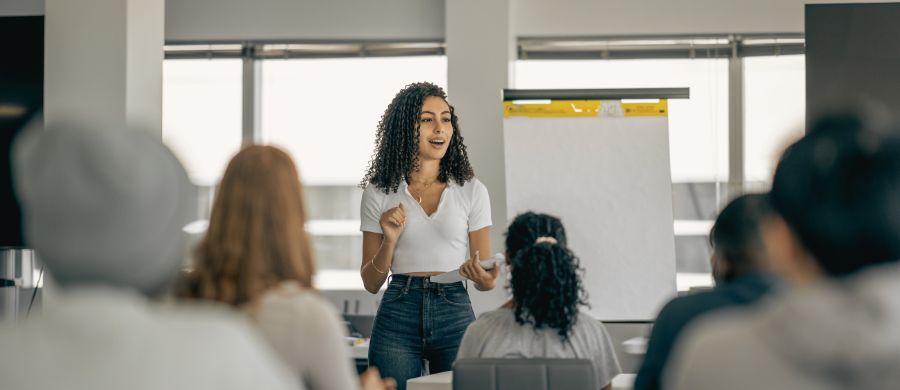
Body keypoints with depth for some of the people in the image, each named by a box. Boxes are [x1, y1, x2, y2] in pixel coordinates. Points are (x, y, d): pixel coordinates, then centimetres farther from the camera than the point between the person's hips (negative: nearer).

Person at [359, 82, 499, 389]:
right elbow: (371, 283, 6)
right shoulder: (378, 193, 4)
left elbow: (486, 279, 5)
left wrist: (485, 279, -18)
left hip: (455, 314, 0)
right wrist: (390, 240, -11)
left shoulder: (471, 191, 4)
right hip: (397, 318, 0)